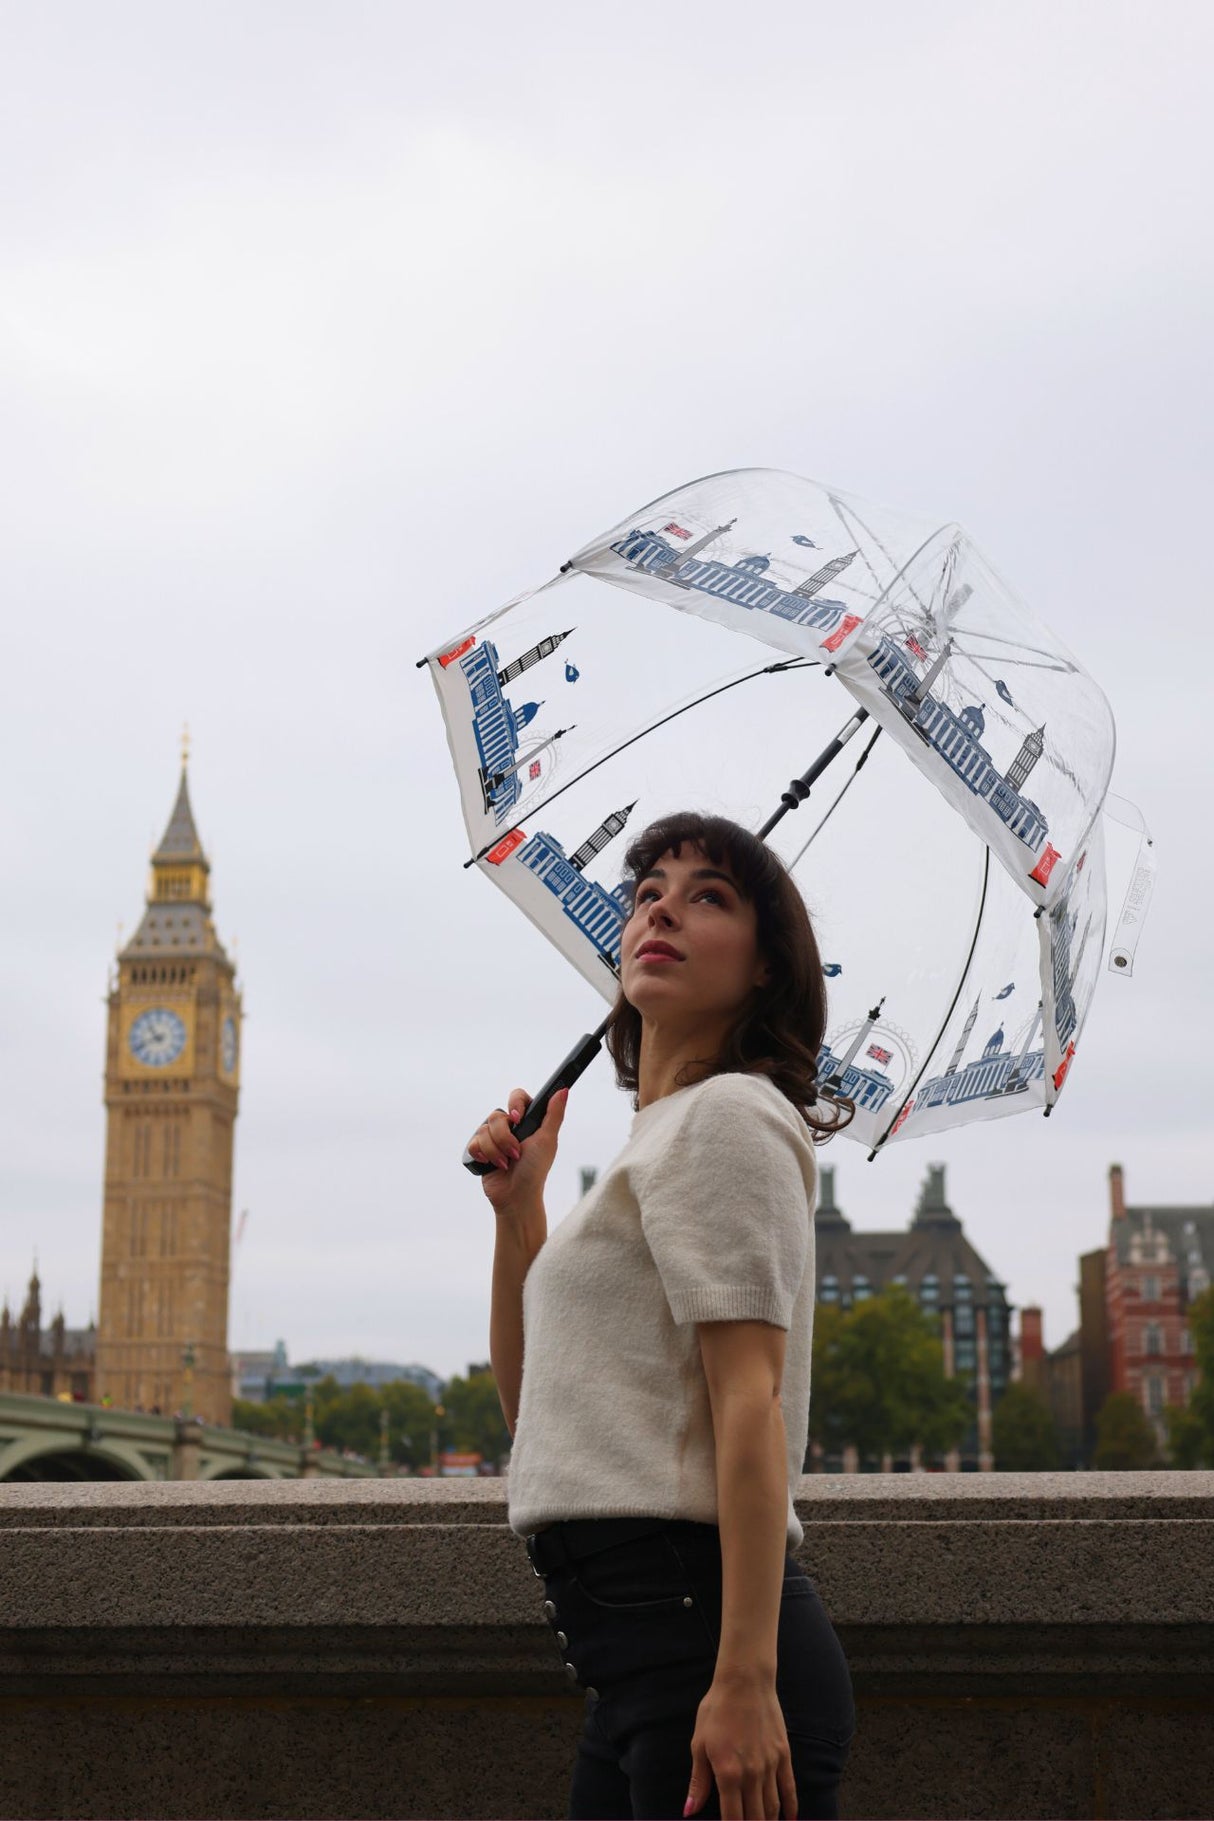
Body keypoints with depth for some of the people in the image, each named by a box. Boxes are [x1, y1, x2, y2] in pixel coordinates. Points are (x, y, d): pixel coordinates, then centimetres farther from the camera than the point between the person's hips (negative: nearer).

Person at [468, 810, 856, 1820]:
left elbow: (749, 1406, -17)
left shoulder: (725, 1116, -7)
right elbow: (531, 1402, 24)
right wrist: (518, 1205, 13)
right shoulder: (661, 1135, 20)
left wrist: (744, 1680, -23)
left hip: (700, 1624, -9)